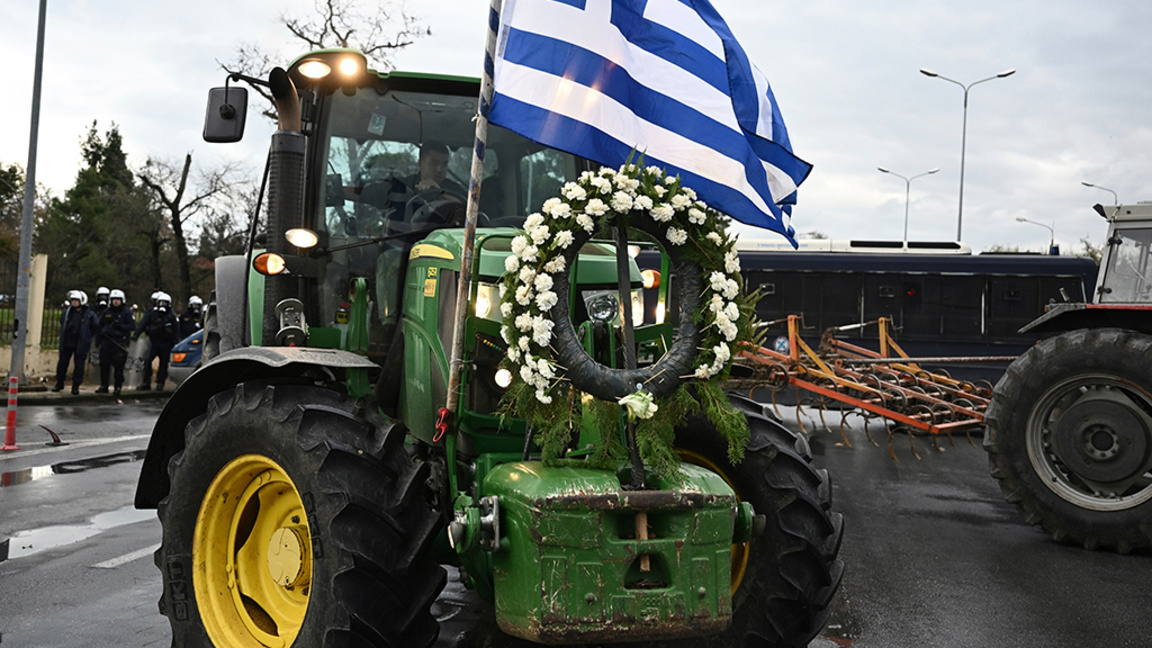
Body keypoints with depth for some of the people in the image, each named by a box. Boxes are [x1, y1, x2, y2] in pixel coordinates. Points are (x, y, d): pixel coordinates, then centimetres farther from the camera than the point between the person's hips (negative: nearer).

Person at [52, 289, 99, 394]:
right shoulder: (67, 311, 5)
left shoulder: (89, 314, -6)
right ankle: (59, 384, 21)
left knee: (79, 365, 0)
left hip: (80, 344, -3)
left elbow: (95, 327, 5)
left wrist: (86, 337, 6)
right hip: (66, 343, 3)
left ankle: (75, 387, 7)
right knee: (62, 363, 8)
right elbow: (62, 322, 22)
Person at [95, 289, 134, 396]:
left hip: (120, 342, -4)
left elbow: (132, 326, -3)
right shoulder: (106, 312, 16)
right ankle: (104, 386, 11)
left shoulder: (127, 312, 2)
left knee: (119, 366, -4)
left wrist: (120, 326, -15)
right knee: (104, 364, 2)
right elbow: (100, 325, 27)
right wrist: (101, 333, 9)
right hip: (106, 341, 4)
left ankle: (118, 387, 4)